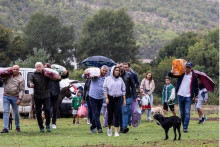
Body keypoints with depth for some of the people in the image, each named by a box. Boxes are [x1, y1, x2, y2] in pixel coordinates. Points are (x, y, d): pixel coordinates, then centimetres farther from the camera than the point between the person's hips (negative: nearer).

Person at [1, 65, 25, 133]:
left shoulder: (21, 79, 0)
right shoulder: (8, 76, 10)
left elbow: (22, 90, -4)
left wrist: (20, 98, -13)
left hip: (15, 98, -2)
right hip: (6, 96, 2)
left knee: (16, 113, 7)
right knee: (5, 111, -6)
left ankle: (17, 127, 25)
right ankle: (5, 128, -9)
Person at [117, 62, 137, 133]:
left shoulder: (128, 75, 5)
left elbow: (133, 86, 8)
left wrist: (135, 96, 2)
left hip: (128, 97, -1)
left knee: (126, 111, -9)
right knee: (120, 112, 3)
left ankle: (125, 126, -13)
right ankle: (122, 127, 10)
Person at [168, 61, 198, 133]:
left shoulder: (194, 76, 1)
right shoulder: (181, 74, 4)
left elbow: (196, 87, 11)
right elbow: (170, 75, 6)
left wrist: (196, 95, 10)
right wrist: (172, 71, -16)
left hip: (188, 97, -2)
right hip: (180, 95, 2)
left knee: (187, 112, -10)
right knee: (182, 112, 10)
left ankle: (185, 127, -11)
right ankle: (184, 125, 21)